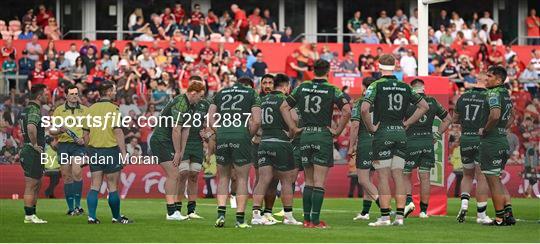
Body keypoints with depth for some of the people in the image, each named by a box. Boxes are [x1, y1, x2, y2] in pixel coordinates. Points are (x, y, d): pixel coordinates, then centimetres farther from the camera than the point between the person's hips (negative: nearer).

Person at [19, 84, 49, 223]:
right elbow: (31, 127, -36)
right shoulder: (34, 110, -17)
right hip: (33, 153, -10)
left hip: (27, 151, 10)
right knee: (31, 185, -6)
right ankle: (29, 216, -3)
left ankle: (31, 214, 20)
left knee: (37, 185, 16)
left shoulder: (27, 109, 15)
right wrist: (35, 144, -25)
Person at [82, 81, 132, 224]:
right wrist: (124, 153, -13)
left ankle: (91, 216, -1)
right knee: (113, 187, 4)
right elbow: (118, 132, -15)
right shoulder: (112, 108, -10)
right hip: (110, 150, -5)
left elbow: (85, 133, 9)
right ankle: (116, 217, 12)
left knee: (95, 186, 6)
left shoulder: (91, 109, 7)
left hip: (94, 150, 5)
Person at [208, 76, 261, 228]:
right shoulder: (252, 94, 12)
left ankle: (221, 213, 0)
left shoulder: (221, 93, 22)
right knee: (242, 178, 5)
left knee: (223, 177, 15)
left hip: (221, 136, 3)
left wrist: (219, 133, 11)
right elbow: (256, 121, 0)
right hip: (241, 136, -3)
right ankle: (240, 219, 2)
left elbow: (210, 118, 11)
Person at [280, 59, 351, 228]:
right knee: (319, 182, -3)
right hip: (323, 136, -4)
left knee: (308, 181, 13)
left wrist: (294, 128, 8)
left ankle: (307, 219, 12)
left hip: (305, 136, 4)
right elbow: (347, 111, -16)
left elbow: (284, 108, 7)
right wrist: (337, 131, -6)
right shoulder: (332, 90, -5)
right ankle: (315, 220, -6)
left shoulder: (302, 88, 6)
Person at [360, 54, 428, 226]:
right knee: (398, 175, 6)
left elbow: (364, 109, -20)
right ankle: (400, 217, 2)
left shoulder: (376, 85, -6)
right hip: (400, 134, 4)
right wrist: (407, 123, 12)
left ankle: (385, 217, -7)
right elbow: (424, 106, 13)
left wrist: (371, 127, -6)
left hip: (383, 134, -4)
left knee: (383, 176, -3)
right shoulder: (404, 87, 9)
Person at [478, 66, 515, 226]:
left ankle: (500, 218, 1)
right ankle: (508, 212, 10)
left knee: (493, 180, -2)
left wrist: (485, 130, -17)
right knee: (497, 180, 18)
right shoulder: (506, 94, 13)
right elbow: (512, 116, 29)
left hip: (491, 141, -9)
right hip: (503, 141, 9)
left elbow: (495, 115, -32)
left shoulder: (493, 94, -16)